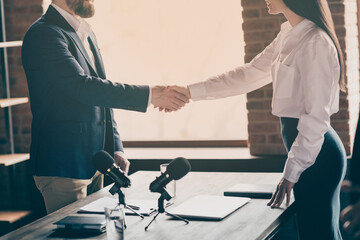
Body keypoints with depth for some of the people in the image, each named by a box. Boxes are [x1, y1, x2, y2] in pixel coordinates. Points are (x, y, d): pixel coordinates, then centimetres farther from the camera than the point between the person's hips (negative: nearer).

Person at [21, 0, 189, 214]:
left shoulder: (87, 33, 15)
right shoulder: (44, 34, -14)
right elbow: (81, 86, -26)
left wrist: (116, 148, 11)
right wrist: (149, 95, -28)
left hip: (94, 163, 9)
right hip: (63, 167, -9)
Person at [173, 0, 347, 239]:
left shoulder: (315, 42, -17)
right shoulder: (288, 37, 12)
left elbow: (316, 115, -20)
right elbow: (248, 75, 18)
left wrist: (291, 173, -19)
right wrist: (190, 92, 15)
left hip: (316, 154, -9)